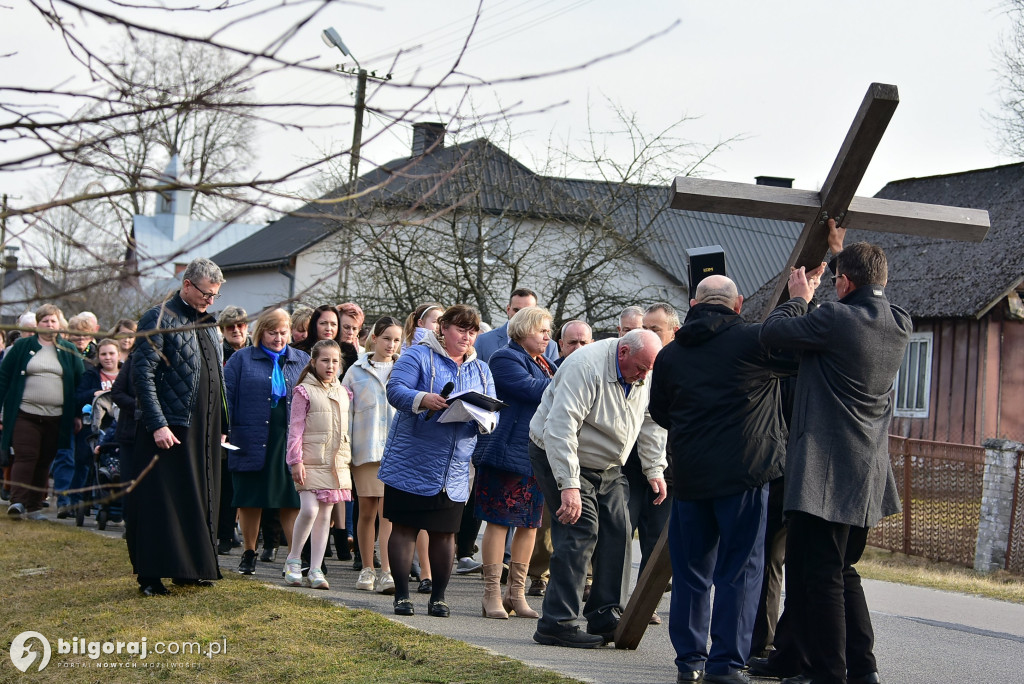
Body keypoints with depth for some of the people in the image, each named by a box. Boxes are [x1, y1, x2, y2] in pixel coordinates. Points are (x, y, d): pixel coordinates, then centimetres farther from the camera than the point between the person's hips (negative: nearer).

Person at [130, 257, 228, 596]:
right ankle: (152, 576, -2)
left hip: (204, 430, 8)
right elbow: (142, 373, -13)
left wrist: (220, 425, 16)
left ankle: (191, 567, 18)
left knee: (199, 500, 10)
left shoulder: (207, 323, 17)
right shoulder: (159, 319, -7)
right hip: (170, 428, -8)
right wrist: (157, 425, -18)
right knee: (161, 501, -5)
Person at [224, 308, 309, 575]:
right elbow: (226, 395, 2)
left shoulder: (303, 361, 12)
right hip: (252, 440, -1)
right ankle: (248, 553, 18)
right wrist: (223, 430, -8)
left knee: (292, 502, -2)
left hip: (291, 441, 1)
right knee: (250, 500, 5)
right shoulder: (242, 359, 6)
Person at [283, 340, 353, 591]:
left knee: (325, 515, 5)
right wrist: (296, 461, -11)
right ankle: (293, 561, 3)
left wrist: (349, 457, 16)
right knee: (309, 509, -17)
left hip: (337, 464, 5)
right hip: (311, 462, -5)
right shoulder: (304, 391, -3)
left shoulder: (344, 393, 14)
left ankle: (315, 570, 8)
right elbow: (296, 429, -5)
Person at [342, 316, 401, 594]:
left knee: (389, 510, -9)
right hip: (365, 449, 1)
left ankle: (387, 573, -14)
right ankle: (367, 569, 19)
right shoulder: (357, 371, 7)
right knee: (367, 510, 7)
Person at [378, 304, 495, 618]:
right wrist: (423, 399, -30)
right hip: (411, 462, -4)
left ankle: (438, 597, 15)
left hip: (454, 471, 4)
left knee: (445, 532, 5)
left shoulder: (481, 370, 15)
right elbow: (395, 390, -11)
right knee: (404, 527, 0)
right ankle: (402, 595, 7)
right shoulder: (419, 356, 0)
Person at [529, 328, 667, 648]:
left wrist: (655, 469, 5)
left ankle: (605, 617, 6)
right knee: (580, 532, -17)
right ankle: (556, 623, -15)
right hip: (560, 457, -8)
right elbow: (560, 429, -32)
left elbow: (651, 422, 12)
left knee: (617, 532, -1)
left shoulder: (643, 375, -3)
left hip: (606, 466, 8)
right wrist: (569, 485, -35)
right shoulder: (585, 368, -28)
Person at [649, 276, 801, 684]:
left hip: (689, 477, 4)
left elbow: (659, 413, 18)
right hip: (744, 474, -4)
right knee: (739, 572, 1)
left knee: (690, 571, 12)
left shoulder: (670, 355, 8)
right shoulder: (753, 340, -7)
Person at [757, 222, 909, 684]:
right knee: (843, 572, 18)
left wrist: (798, 298, 11)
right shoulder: (899, 325, 7)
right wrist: (842, 251, 35)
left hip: (826, 472, -8)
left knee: (821, 576, -4)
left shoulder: (835, 319, -17)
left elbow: (771, 332, -7)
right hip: (867, 473, 9)